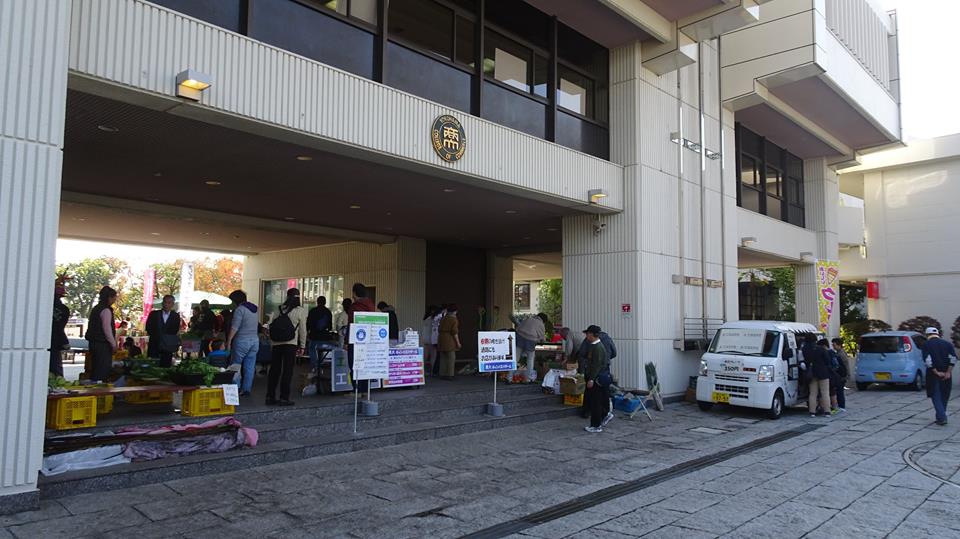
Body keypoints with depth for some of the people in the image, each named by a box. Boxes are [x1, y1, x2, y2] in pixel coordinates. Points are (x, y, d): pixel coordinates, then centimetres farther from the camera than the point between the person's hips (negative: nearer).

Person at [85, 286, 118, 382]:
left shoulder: (95, 308, 15)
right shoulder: (106, 310, -13)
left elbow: (91, 327, 19)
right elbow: (107, 329, -16)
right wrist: (114, 344, -9)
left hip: (93, 343, 9)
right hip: (103, 345, -9)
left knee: (95, 369, 13)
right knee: (103, 370, -6)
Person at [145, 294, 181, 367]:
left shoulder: (176, 316, 5)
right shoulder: (153, 314, 6)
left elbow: (175, 330, 2)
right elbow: (148, 328, 3)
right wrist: (156, 336, -7)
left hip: (167, 347, 0)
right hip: (154, 345, 0)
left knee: (165, 366, -3)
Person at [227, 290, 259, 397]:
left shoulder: (239, 309, -10)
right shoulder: (253, 309, 14)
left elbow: (234, 327, -17)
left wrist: (228, 341, -16)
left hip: (242, 341, -7)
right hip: (255, 340, 7)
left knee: (235, 365, 5)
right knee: (250, 367, 7)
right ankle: (247, 389, 9)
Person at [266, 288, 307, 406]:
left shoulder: (280, 309, 8)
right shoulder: (300, 311, -1)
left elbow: (271, 326, 9)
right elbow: (302, 330, 0)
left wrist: (273, 341, 17)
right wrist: (302, 346, 8)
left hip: (276, 343, 4)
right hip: (290, 344, -4)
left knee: (274, 370, 10)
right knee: (287, 371, 1)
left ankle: (270, 396, 17)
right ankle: (284, 398, 1)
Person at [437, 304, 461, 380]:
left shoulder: (443, 319, 14)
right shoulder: (454, 320, -7)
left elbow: (439, 330, 17)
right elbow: (454, 332, -14)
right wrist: (458, 342, -10)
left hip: (441, 340, 7)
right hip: (450, 340, -7)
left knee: (443, 358, 11)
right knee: (451, 357, -2)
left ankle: (442, 374, 13)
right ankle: (449, 374, -4)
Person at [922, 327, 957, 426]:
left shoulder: (927, 345, -3)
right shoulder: (947, 343, 7)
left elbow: (928, 360, -15)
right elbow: (953, 358, -4)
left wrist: (936, 372, -11)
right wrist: (948, 372, -7)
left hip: (933, 374, -4)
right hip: (946, 375, 4)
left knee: (936, 397, 2)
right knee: (944, 396, 16)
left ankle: (942, 418, -8)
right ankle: (941, 416, 23)